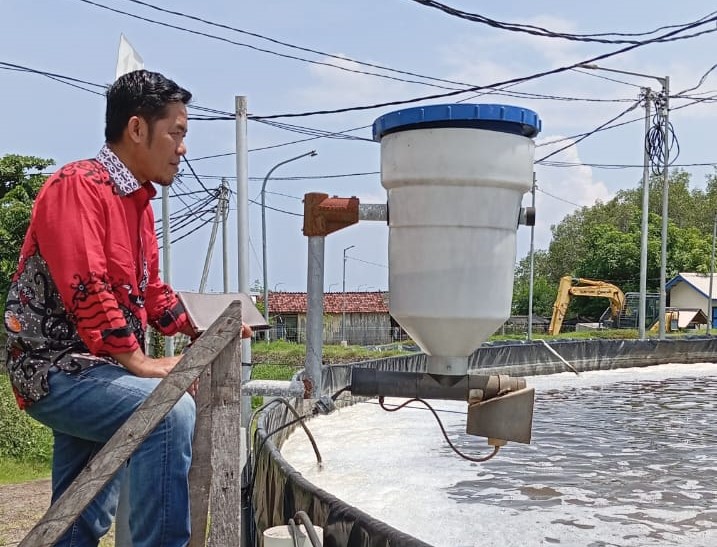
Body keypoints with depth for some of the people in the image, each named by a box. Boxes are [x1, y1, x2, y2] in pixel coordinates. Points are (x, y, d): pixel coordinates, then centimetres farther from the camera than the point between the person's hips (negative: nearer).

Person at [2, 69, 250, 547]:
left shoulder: (138, 201, 15)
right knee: (172, 410, -31)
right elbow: (85, 289, -24)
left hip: (92, 370, 10)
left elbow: (149, 292, 23)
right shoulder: (78, 185, -15)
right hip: (57, 369, -10)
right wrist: (141, 364, -22)